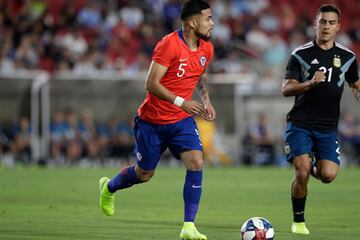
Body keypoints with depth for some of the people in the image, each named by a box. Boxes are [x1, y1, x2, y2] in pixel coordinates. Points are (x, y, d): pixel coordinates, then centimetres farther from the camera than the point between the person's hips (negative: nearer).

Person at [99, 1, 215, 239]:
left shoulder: (207, 49, 0)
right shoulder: (169, 44, -22)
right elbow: (151, 83, -23)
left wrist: (206, 100, 7)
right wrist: (181, 102, -31)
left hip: (182, 120, 5)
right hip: (152, 120, -5)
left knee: (196, 162, -17)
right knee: (144, 173, 10)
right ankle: (109, 187, 44)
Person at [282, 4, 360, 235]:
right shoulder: (301, 55, -1)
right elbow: (286, 89, -6)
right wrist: (309, 83, -24)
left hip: (328, 128, 2)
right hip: (300, 124, -2)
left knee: (328, 175, -15)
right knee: (302, 171, -15)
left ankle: (316, 167, 24)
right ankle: (298, 221, 6)